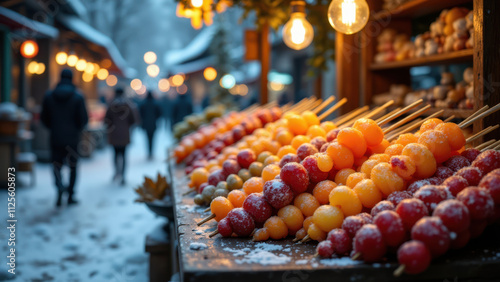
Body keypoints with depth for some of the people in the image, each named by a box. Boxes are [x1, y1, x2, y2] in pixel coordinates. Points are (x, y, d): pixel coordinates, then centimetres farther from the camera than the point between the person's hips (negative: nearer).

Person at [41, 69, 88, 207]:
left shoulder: (49, 96, 0)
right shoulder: (78, 97, -6)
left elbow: (44, 118, 4)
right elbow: (84, 119, -8)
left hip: (55, 138, 1)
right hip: (72, 138, -1)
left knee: (57, 165, 10)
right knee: (72, 167, 12)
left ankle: (60, 185, -20)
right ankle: (70, 196, 15)